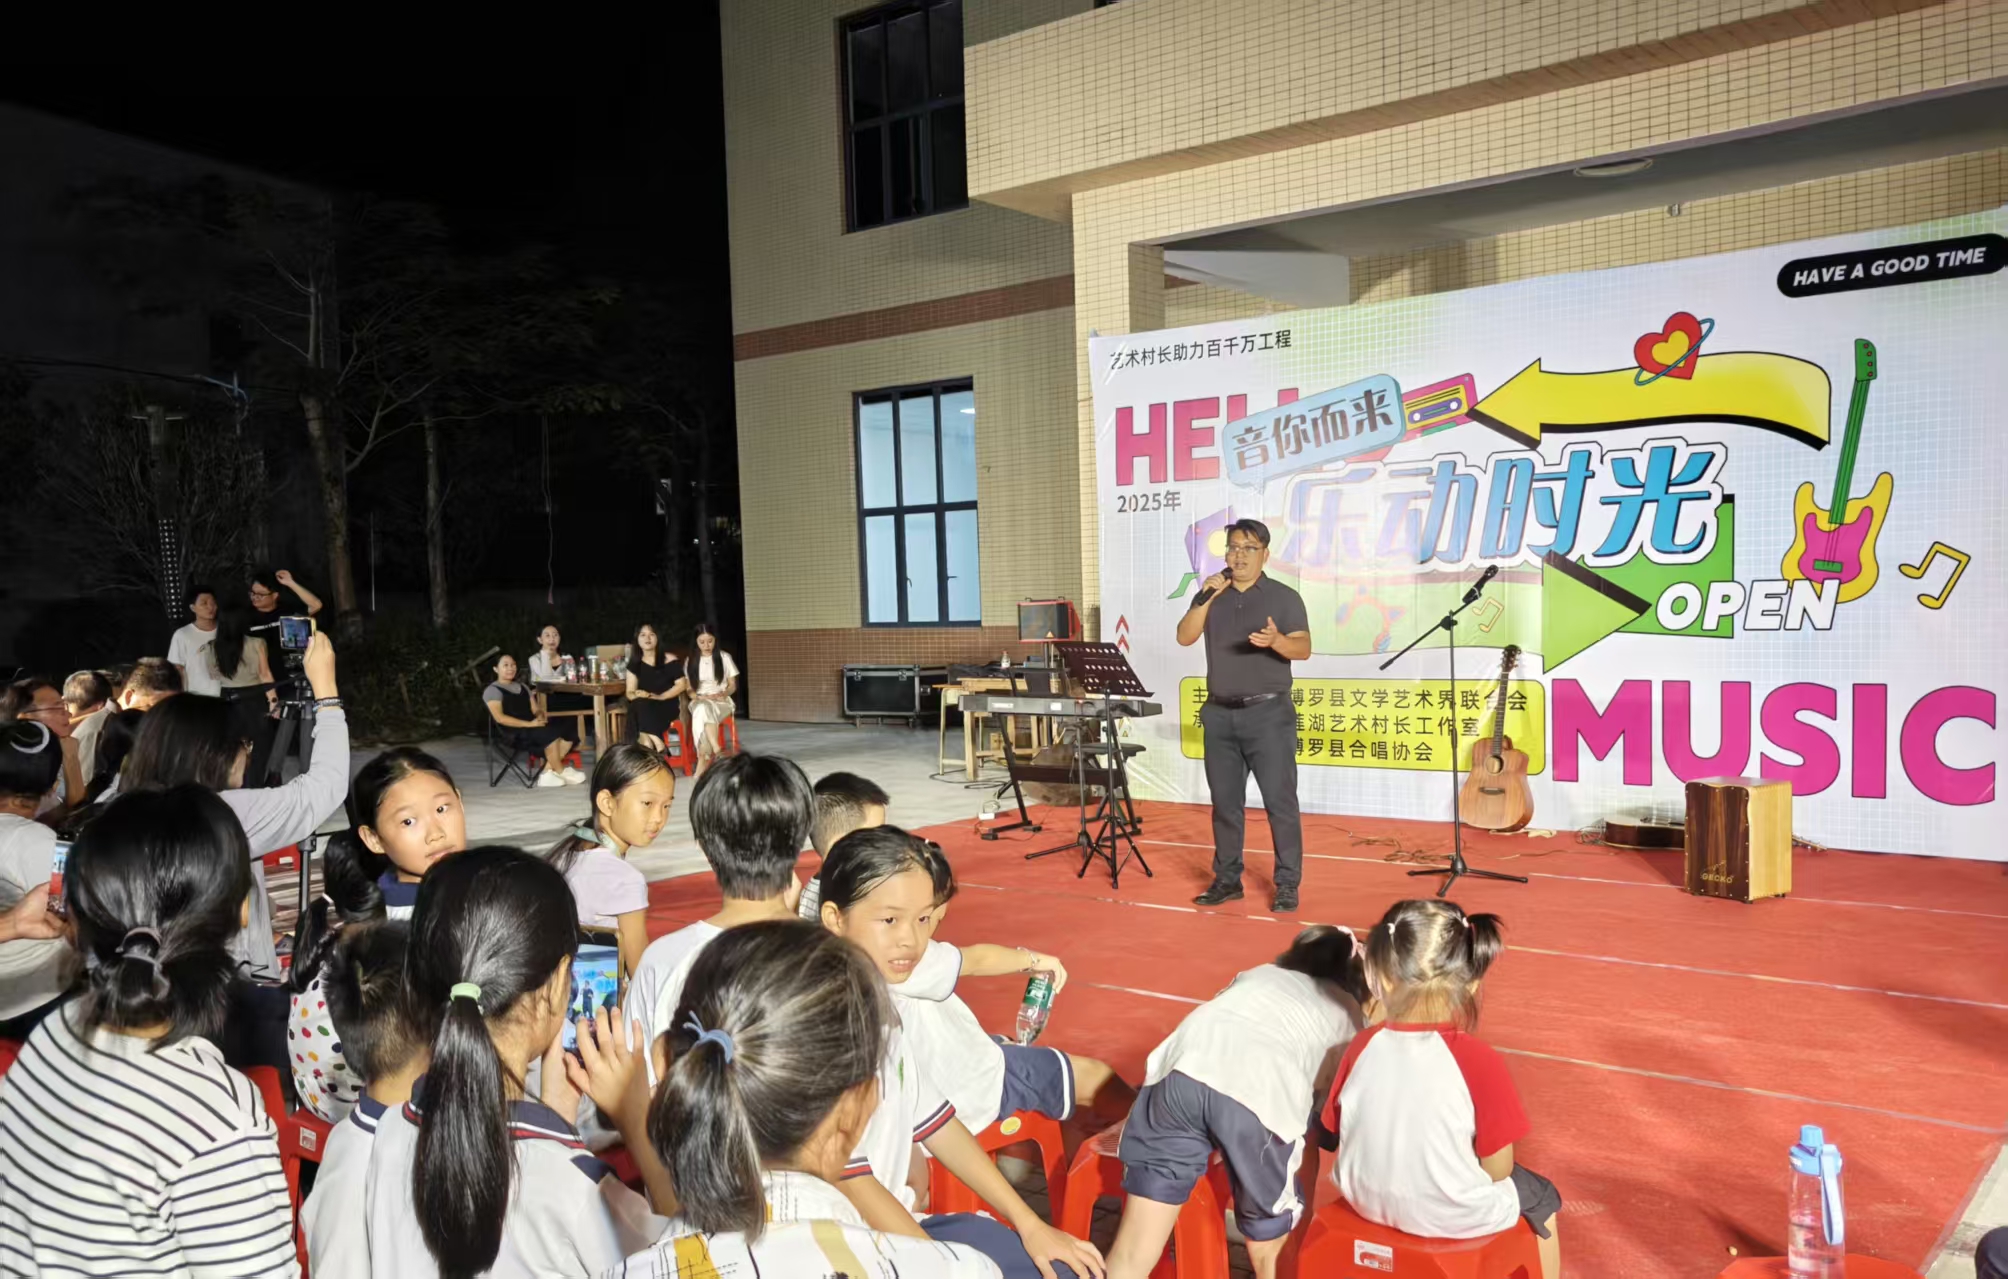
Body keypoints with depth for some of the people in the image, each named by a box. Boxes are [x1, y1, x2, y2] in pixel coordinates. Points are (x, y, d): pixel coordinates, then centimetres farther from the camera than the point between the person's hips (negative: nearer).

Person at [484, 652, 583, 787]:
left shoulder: (523, 687, 23)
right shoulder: (492, 690, -1)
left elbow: (535, 709, 18)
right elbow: (500, 717, -14)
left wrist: (541, 716, -9)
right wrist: (529, 724, -22)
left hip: (532, 728, 7)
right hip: (513, 734, -7)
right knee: (551, 735, -31)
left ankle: (547, 771, -18)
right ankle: (561, 772, -15)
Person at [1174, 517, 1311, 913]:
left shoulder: (1284, 597, 0)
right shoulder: (1211, 596, 12)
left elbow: (1303, 649, -10)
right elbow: (1184, 637, 0)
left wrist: (1276, 641, -31)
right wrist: (1206, 598, -11)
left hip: (1268, 712, -4)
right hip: (1219, 714, 4)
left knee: (1279, 801, -4)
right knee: (1225, 802, 9)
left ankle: (1287, 885, 4)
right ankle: (1227, 879, 18)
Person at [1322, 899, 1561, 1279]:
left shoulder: (1363, 1046, -14)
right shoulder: (1480, 1061, -25)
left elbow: (1340, 1131, -2)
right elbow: (1497, 1169, -16)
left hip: (1367, 1201, 4)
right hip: (1456, 1218, -4)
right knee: (1541, 1198, 28)